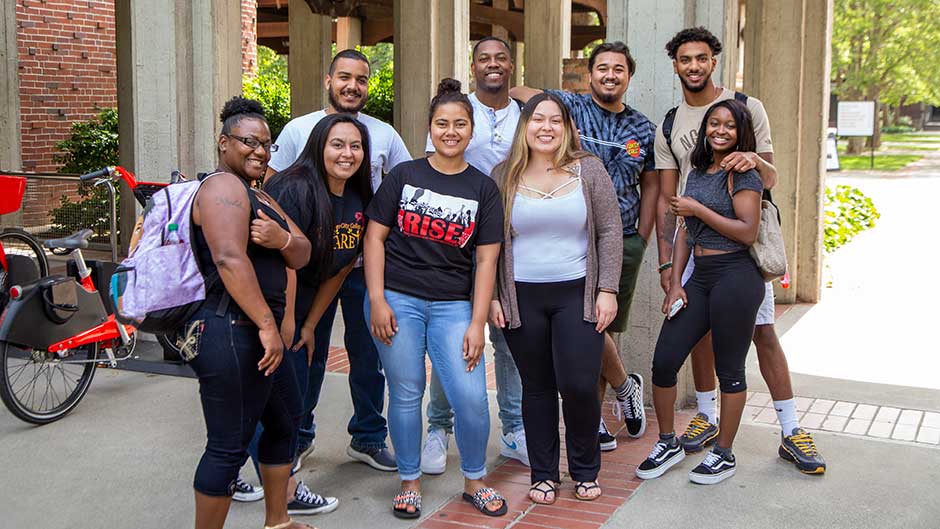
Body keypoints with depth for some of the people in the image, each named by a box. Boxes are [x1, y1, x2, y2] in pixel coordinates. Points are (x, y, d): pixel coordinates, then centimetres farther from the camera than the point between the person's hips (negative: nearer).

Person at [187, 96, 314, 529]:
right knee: (229, 445, -6)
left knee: (285, 420, 23)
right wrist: (268, 326, -27)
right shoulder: (223, 186, -12)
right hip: (230, 333, -11)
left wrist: (282, 238, -12)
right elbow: (230, 259, -25)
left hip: (256, 333, 11)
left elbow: (301, 256, 12)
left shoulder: (259, 198, 20)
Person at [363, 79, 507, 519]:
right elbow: (375, 236, 2)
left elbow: (486, 259, 3)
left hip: (453, 305, 1)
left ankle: (474, 481, 16)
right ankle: (409, 482, 24)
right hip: (397, 300, 0)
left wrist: (477, 324, -4)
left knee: (471, 398, -7)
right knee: (406, 393, 5)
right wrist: (377, 301, -6)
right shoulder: (404, 176, 4)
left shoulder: (483, 189, 6)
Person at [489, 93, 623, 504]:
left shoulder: (588, 169, 1)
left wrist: (607, 290, -5)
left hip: (577, 295, -1)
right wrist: (491, 296, 2)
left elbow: (610, 232, 1)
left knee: (579, 385, -6)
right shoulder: (504, 176, 3)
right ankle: (543, 474, 22)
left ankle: (585, 470, 17)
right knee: (537, 388, 8)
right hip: (522, 298, 1)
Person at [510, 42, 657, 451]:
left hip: (624, 241, 3)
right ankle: (625, 386, 18)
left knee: (605, 328, 7)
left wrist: (641, 239, 11)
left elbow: (650, 185, 17)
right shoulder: (569, 107, 0)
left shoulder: (643, 129, 11)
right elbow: (515, 91, -1)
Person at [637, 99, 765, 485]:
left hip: (735, 277, -7)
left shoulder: (743, 174, -7)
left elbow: (747, 232, -17)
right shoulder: (697, 172, 15)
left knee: (729, 369, 4)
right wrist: (675, 284, 8)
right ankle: (668, 443, 21)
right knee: (664, 362, 3)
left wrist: (697, 209, -12)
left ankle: (724, 454, 19)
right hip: (699, 277, 7)